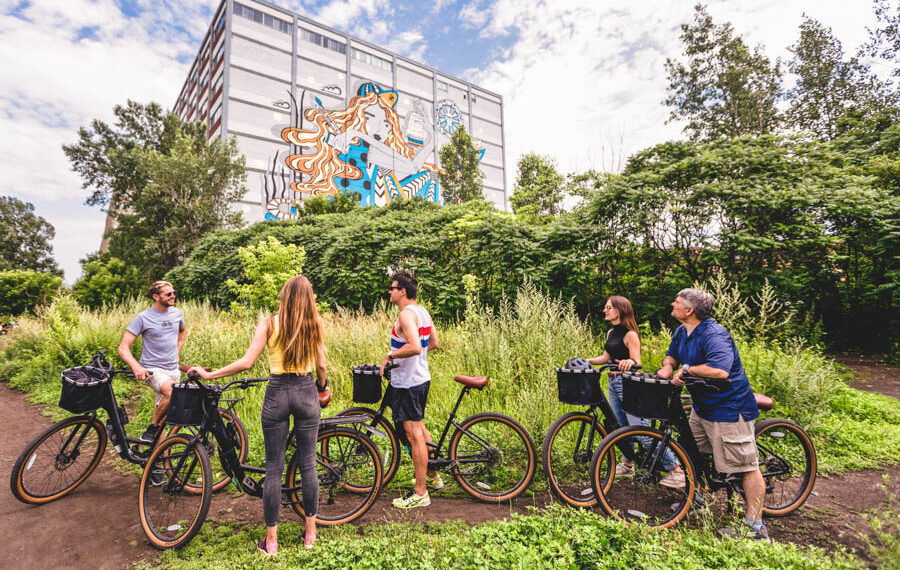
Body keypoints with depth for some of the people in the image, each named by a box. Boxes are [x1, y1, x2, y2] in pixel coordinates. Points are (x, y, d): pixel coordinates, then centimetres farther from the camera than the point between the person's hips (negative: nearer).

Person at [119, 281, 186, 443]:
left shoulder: (177, 313, 6)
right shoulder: (143, 318, -10)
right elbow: (123, 348, -12)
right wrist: (136, 366, -29)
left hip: (173, 370, 6)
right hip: (152, 370, -5)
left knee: (162, 411, 10)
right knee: (173, 393, -32)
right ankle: (152, 428, -10)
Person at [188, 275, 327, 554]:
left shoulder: (269, 323, -5)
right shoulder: (315, 324, -2)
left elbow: (246, 361, -12)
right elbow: (321, 366, 1)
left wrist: (209, 374, -1)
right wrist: (321, 387, 20)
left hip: (277, 394, -1)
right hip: (307, 393, 1)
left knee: (274, 468, 10)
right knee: (308, 465, 13)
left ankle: (271, 539, 22)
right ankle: (310, 531, 25)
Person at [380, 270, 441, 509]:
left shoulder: (407, 314, -19)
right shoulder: (423, 312, 9)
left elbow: (415, 347, -32)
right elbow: (433, 343, 17)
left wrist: (390, 355, -18)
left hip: (407, 383, -10)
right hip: (421, 378, 10)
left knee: (413, 435, -2)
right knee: (418, 427, 24)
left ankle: (420, 493, 9)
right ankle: (432, 476, 38)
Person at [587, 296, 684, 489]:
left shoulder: (630, 335, -14)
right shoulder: (611, 333, 11)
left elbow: (637, 361, -17)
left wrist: (630, 362, -39)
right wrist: (585, 360, 12)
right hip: (613, 384, 8)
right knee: (623, 427, 17)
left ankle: (676, 470, 0)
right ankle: (627, 465, 32)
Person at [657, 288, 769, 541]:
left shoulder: (714, 335, -25)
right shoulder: (681, 332, 6)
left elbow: (720, 370, -37)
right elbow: (672, 355, 19)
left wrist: (687, 369, -24)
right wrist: (668, 367, -4)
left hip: (728, 407, -10)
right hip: (702, 405, 10)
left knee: (747, 465, 0)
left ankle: (754, 526, 9)